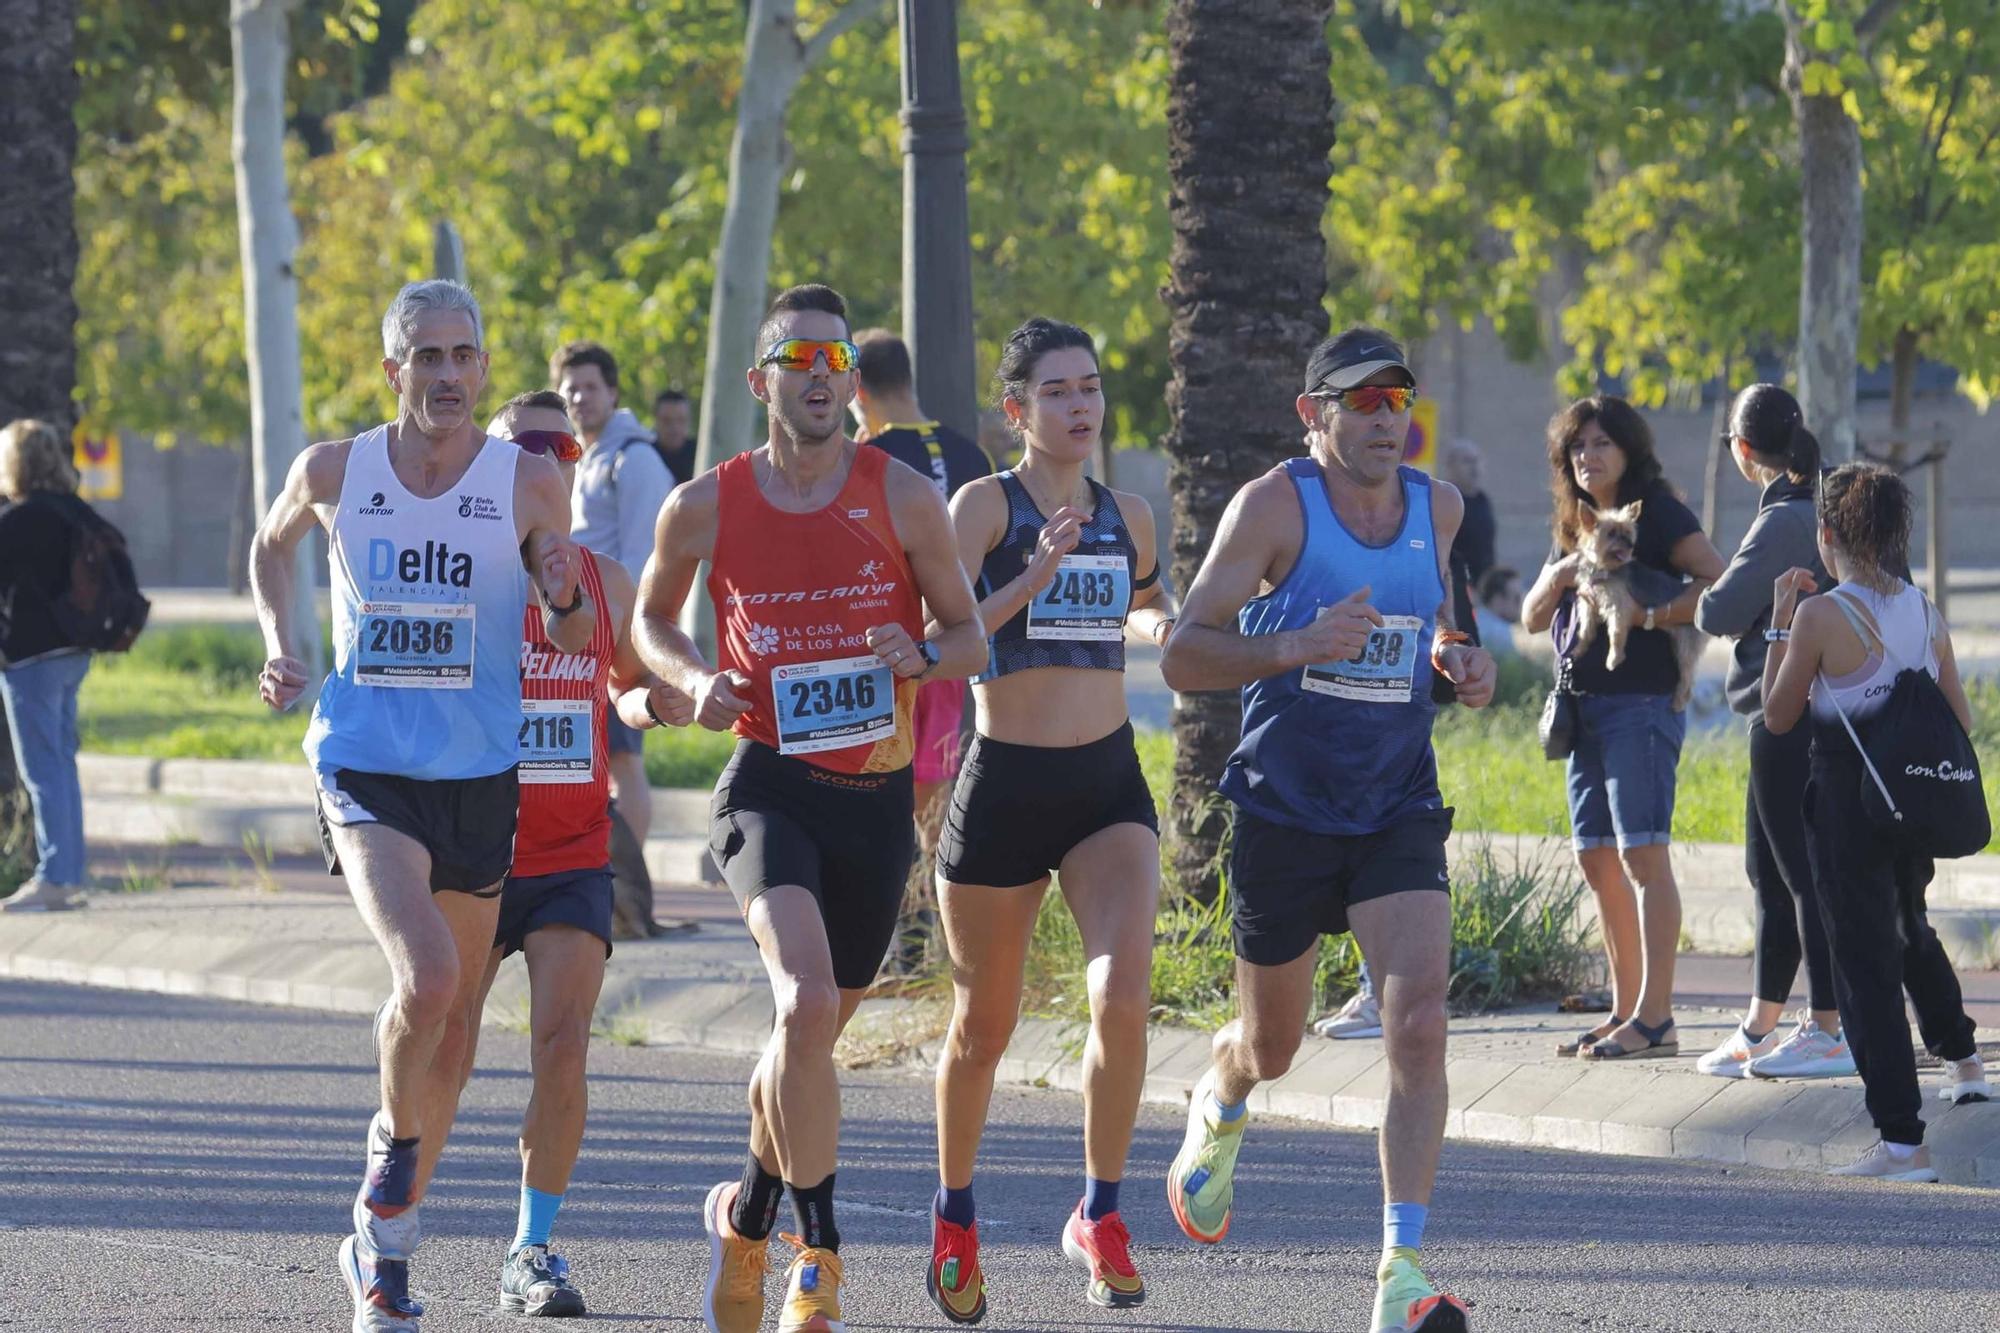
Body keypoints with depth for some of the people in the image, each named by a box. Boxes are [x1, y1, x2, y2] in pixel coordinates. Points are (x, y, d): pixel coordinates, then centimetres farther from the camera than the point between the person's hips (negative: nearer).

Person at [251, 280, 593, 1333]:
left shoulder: (529, 485, -2)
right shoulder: (333, 474, -1)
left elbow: (574, 639, 6)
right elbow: (272, 546, 21)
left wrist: (566, 597, -17)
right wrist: (281, 646, 6)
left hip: (478, 776, 2)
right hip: (364, 767, -2)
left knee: (454, 1022, 10)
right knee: (426, 976, -25)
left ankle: (382, 1243, 27)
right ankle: (395, 1139, 5)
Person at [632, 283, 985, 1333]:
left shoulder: (902, 497, -1)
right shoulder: (706, 507, -2)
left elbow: (968, 633, 7)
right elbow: (651, 617, 15)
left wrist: (923, 658, -15)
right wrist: (693, 680, -6)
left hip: (877, 794, 3)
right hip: (769, 783, -3)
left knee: (816, 1028, 15)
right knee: (808, 1003, -25)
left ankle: (746, 1215, 41)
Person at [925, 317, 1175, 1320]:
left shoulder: (1128, 517, 9)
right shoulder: (985, 504, -6)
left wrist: (1169, 630, 12)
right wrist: (1035, 577, -29)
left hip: (1109, 784, 3)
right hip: (1006, 783, -3)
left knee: (1123, 993, -18)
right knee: (984, 1022, 10)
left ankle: (1100, 1217, -3)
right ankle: (954, 1215, 33)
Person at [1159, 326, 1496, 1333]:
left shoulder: (1436, 507, 4)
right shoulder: (1276, 505, -11)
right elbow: (1181, 655, -15)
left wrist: (1458, 665, 4)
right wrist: (1298, 645, -31)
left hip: (1399, 813, 2)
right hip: (1285, 814, -2)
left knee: (1419, 1023, -18)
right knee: (1270, 1046, 14)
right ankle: (1218, 1109, 52)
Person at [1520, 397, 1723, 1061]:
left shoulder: (1659, 515, -4)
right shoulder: (1575, 527, 18)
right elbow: (1532, 619, 17)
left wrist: (1649, 613, -19)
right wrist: (1560, 575, -2)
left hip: (1643, 702, -9)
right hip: (1585, 707, 9)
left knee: (1643, 856, -11)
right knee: (1596, 859, 8)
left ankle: (1655, 1018, -13)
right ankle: (1625, 1010, 14)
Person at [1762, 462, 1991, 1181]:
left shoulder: (1820, 617, -16)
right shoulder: (1926, 613, 1)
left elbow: (1778, 715, -5)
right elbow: (1961, 719, 6)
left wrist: (1780, 622, 0)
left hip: (1846, 803, -6)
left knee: (1865, 959, -1)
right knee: (1910, 928, 32)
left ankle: (1902, 1141, -5)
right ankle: (1962, 1060, 50)